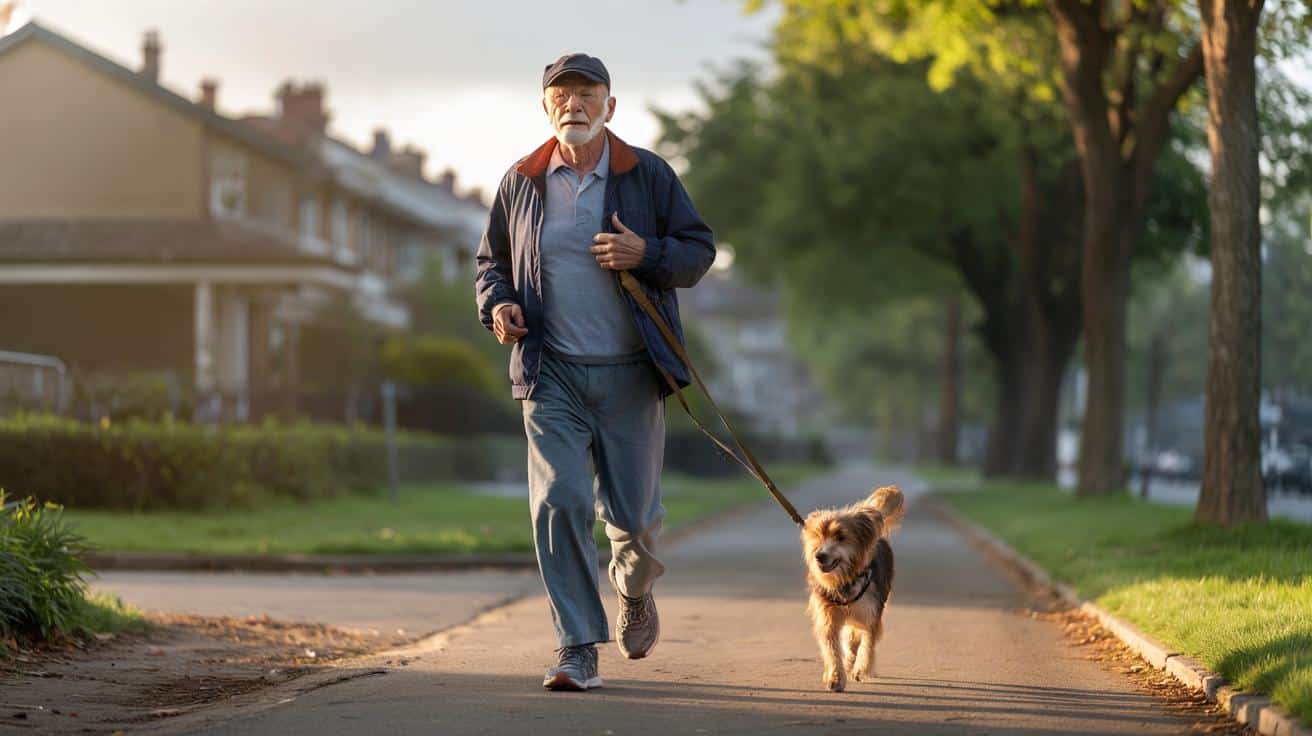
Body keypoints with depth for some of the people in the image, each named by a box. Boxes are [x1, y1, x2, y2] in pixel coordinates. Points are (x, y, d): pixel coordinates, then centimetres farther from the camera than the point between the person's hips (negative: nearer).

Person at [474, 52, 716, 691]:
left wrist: (647, 254, -16)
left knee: (633, 513, 7)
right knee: (559, 502, -13)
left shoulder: (648, 175, 2)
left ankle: (634, 591, 42)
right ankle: (577, 649, -7)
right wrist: (497, 304, -3)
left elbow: (700, 249, 4)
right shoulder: (521, 182, 6)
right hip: (552, 374, 0)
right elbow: (492, 260, 18)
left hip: (631, 374, 0)